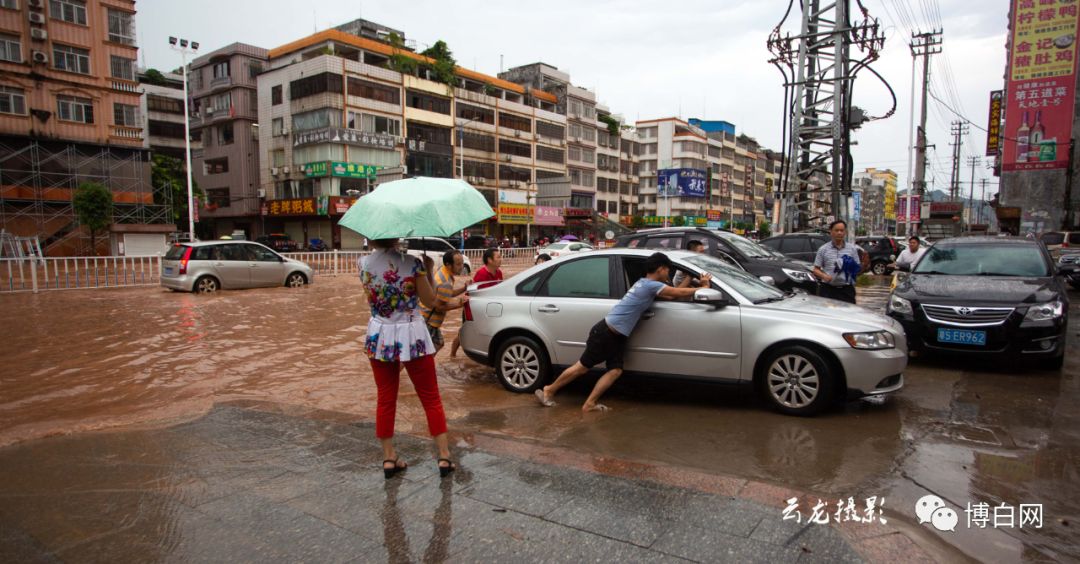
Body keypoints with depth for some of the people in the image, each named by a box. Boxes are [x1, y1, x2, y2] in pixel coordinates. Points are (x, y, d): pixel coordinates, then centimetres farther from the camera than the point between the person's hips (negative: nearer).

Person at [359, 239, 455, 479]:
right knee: (431, 398, 9)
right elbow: (430, 300, -6)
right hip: (412, 336, -3)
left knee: (385, 400, 14)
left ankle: (388, 458, 21)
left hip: (379, 337, 3)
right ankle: (444, 456, 12)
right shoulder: (412, 263, -14)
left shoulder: (364, 264, -4)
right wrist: (427, 272, 6)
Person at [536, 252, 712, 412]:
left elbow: (673, 295, 16)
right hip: (605, 332, -10)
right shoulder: (651, 285, -13)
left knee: (615, 371, -1)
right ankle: (549, 390, 11)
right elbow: (679, 293, -11)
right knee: (582, 367, -1)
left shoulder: (646, 284, 16)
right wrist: (702, 288, 3)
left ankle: (590, 403, -3)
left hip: (616, 336, 10)